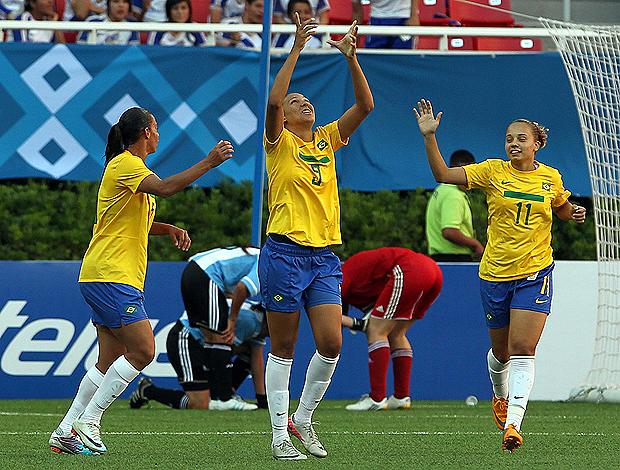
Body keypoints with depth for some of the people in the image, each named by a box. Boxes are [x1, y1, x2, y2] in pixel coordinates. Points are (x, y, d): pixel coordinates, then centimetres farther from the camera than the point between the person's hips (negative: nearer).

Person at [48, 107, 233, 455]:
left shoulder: (131, 166, 22)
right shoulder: (124, 165, -10)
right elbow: (166, 188, -28)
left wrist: (169, 229, 14)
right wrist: (209, 163, -24)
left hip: (121, 279, 10)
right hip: (110, 276, -10)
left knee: (110, 361, 7)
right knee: (143, 350, -14)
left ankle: (65, 433, 7)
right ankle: (87, 422, -11)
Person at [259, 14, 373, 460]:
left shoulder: (327, 139, 15)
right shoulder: (280, 142, 1)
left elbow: (365, 105, 6)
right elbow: (273, 100, -17)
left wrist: (351, 57, -5)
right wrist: (296, 50, -20)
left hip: (324, 256, 5)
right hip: (285, 252, -5)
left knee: (332, 343, -5)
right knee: (284, 348, 0)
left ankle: (303, 419, 14)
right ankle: (280, 435, 6)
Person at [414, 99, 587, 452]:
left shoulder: (551, 178, 4)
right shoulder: (493, 172, -2)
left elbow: (561, 208, 25)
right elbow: (443, 174, -9)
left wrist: (575, 213, 3)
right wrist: (430, 137, -19)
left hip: (535, 274, -1)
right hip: (495, 274, 1)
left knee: (522, 350, -14)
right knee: (501, 351, 13)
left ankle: (513, 423, -23)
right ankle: (501, 397, 45)